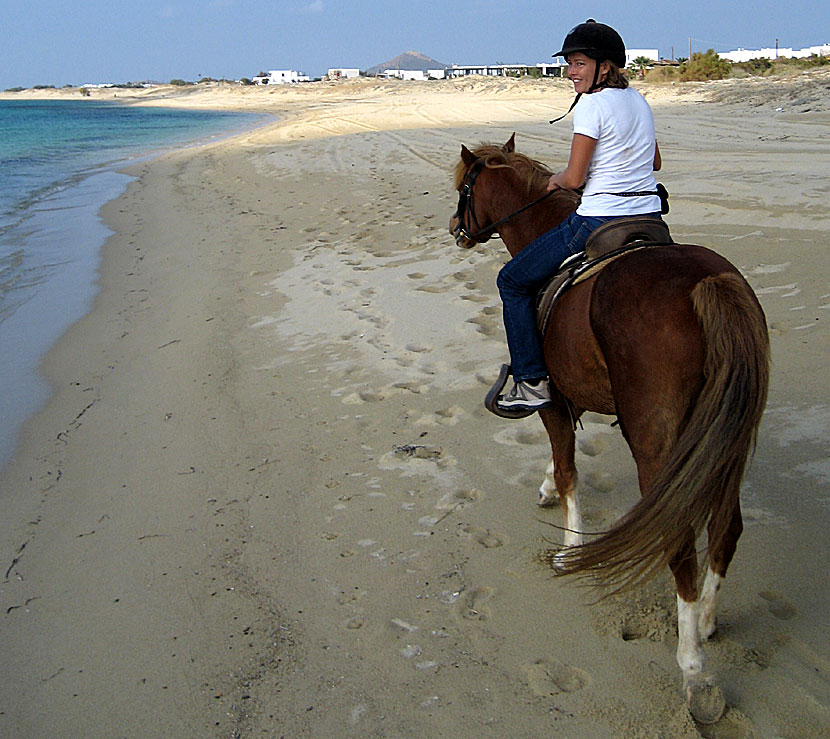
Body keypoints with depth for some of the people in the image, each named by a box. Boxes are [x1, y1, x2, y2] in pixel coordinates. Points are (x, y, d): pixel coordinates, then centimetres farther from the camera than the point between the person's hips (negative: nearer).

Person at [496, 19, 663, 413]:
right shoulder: (638, 99, 13)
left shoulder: (592, 104, -12)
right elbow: (655, 162, 25)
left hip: (600, 222, -8)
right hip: (649, 217, 9)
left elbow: (574, 178, -13)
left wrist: (556, 180, 8)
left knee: (513, 281, 5)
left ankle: (532, 382, 3)